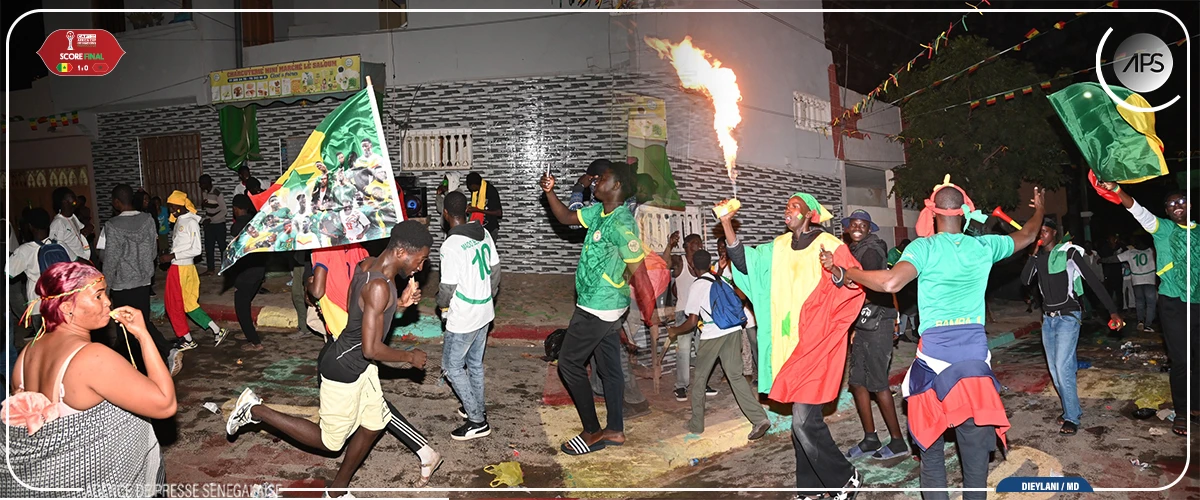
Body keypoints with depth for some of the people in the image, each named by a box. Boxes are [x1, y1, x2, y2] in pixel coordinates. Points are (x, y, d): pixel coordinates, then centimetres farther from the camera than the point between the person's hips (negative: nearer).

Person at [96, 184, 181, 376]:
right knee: (143, 322, 14)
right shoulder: (148, 219, -3)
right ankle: (169, 351, -4)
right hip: (144, 281, 5)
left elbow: (109, 260, -15)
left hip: (122, 285, -5)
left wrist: (106, 288, 1)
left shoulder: (112, 226, -18)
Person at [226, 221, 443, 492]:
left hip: (360, 366, 9)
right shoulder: (379, 287, -30)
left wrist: (399, 303, -1)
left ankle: (338, 488, 36)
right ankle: (256, 410, 17)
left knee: (373, 425, 19)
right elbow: (371, 349, -30)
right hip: (344, 370, -9)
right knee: (328, 441, 11)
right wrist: (410, 357, -15)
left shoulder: (366, 265, -3)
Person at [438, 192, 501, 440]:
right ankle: (477, 409, 34)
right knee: (475, 363, 21)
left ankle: (477, 422, 7)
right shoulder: (483, 233, -1)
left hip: (463, 317, -8)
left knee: (452, 366, 6)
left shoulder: (450, 246, -23)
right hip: (485, 312, 8)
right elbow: (495, 270, 7)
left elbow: (448, 287, -18)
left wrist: (443, 306, 3)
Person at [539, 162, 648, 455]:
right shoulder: (600, 211, 5)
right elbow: (565, 218, 17)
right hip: (605, 307, 9)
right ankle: (615, 431, 25)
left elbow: (639, 274, -24)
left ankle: (593, 433, 8)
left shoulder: (621, 223, -24)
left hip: (597, 308, -9)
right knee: (609, 367, 15)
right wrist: (549, 192, 2)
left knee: (569, 363, 1)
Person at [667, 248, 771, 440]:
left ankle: (696, 424, 17)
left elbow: (692, 321, -7)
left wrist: (674, 330, 8)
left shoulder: (696, 287, -4)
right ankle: (760, 419, -6)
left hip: (712, 335, -5)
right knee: (736, 375, 5)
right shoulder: (721, 279, 13)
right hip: (733, 330, 5)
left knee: (699, 378, 11)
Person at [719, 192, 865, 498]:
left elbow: (857, 285, -12)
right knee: (802, 418, 13)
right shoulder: (779, 247, 10)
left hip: (817, 343, -6)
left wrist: (837, 272, -32)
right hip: (790, 344, 7)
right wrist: (727, 225, -7)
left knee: (804, 421, -11)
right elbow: (745, 263, 1)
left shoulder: (829, 245, -7)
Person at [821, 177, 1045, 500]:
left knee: (931, 434, 8)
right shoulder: (984, 246, 5)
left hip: (935, 348, -3)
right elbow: (1027, 237, 25)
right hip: (975, 346, 3)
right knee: (975, 437, 9)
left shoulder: (924, 247, -8)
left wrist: (841, 271, -14)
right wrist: (1040, 208, 44)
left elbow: (891, 282, -24)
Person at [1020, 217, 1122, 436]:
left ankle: (1072, 418, -3)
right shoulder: (1038, 257, 7)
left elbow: (1093, 280, -12)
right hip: (1048, 319, 6)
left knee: (1063, 368, -13)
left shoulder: (1069, 252, -10)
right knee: (1055, 370, 10)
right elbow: (1025, 280, -5)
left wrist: (1112, 311, -17)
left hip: (1068, 317, -6)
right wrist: (1034, 254, -11)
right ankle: (1071, 409, 26)